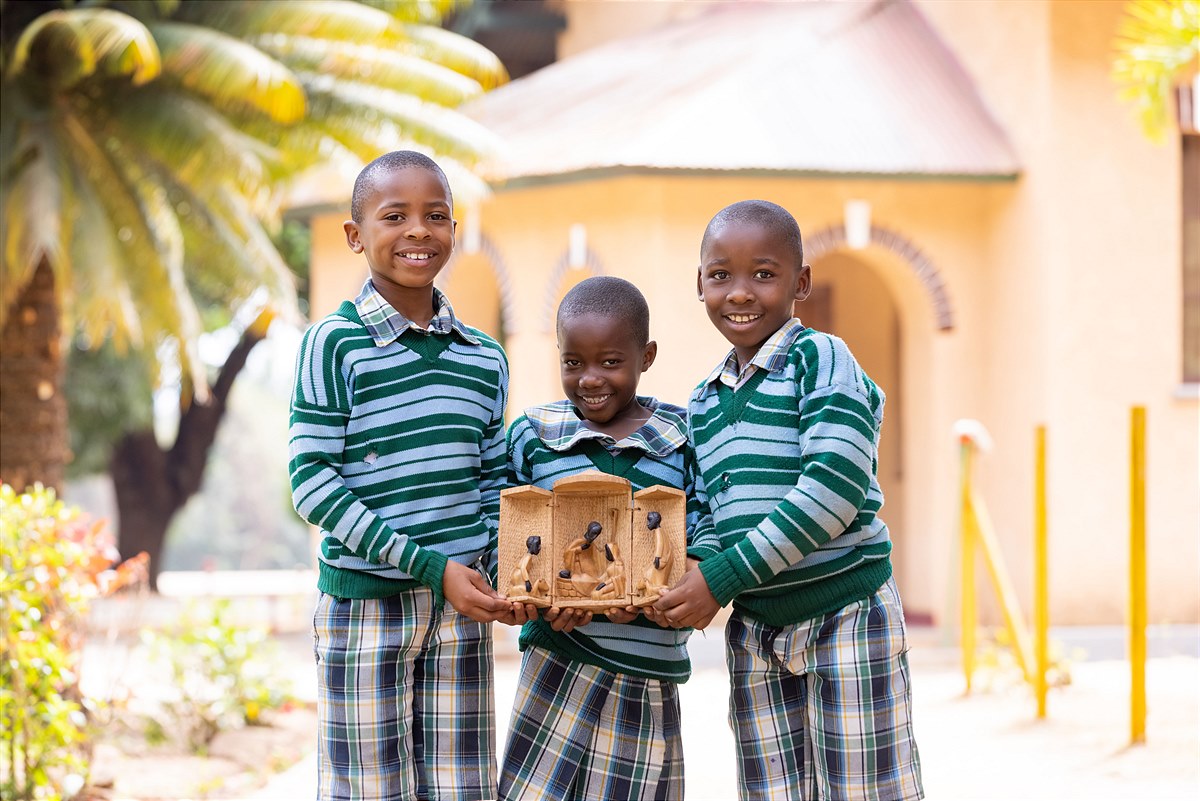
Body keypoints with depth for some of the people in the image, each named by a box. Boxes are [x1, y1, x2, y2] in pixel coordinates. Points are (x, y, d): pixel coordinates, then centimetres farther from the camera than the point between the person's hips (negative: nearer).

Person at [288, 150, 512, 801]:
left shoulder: (485, 360, 9)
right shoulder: (334, 345, -7)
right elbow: (311, 480, -12)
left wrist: (503, 571, -5)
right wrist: (429, 566, -17)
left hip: (459, 607, 4)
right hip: (363, 601, -4)